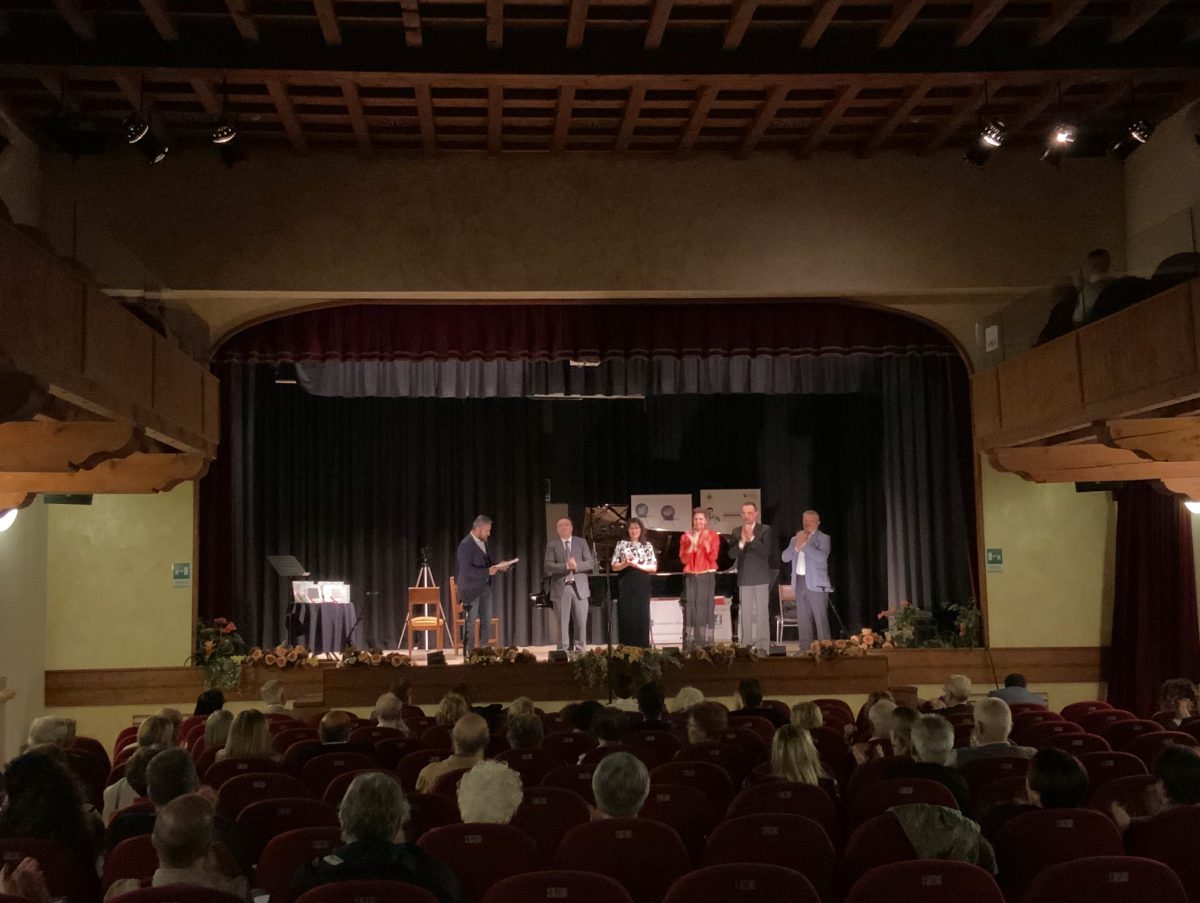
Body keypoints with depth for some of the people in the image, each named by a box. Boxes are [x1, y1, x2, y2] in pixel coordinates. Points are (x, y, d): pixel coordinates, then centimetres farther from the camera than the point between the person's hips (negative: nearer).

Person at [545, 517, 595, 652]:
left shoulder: (581, 542, 10)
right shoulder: (552, 545, 5)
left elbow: (591, 563, 2)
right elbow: (547, 566, -6)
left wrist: (576, 565, -15)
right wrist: (566, 566, -18)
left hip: (579, 587, 1)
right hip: (561, 588, -1)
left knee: (581, 622, 1)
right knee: (563, 623, 0)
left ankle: (580, 650, 11)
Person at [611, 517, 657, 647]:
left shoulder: (647, 545, 7)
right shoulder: (621, 544, 6)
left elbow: (654, 567, 1)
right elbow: (614, 567, 4)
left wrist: (638, 565, -12)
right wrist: (626, 563, -15)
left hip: (642, 585, 0)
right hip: (626, 585, 0)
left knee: (642, 616, 0)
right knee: (626, 616, -2)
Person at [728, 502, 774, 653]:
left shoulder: (765, 530, -1)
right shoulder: (737, 532, 9)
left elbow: (766, 551, -13)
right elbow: (731, 554, 0)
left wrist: (751, 538, -20)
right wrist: (742, 542, -15)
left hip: (761, 578, -3)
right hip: (744, 578, 3)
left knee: (762, 612, -2)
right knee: (745, 613, 5)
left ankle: (763, 646, 1)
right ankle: (746, 645, 11)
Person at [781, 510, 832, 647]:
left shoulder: (823, 538, 0)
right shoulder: (795, 538, 16)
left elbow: (822, 557, -16)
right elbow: (785, 557, 7)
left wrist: (804, 545, -14)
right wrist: (796, 546, -8)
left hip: (816, 584, -5)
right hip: (799, 583, 5)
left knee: (820, 619, -8)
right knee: (803, 619, 8)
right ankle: (805, 648, 14)